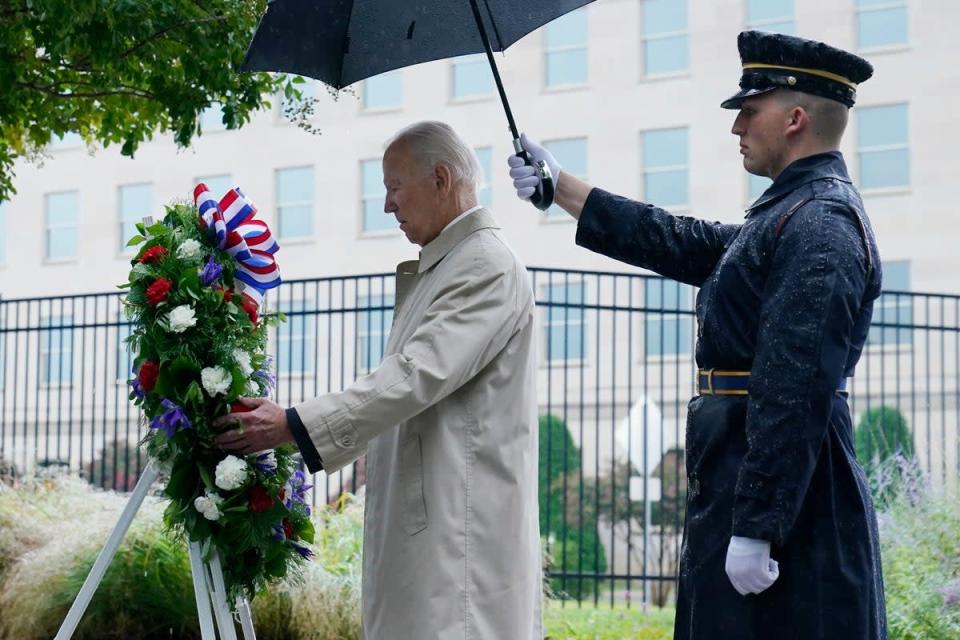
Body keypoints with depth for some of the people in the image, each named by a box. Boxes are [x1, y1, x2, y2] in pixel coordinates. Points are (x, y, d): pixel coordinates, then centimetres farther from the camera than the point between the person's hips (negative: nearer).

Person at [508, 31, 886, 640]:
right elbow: (677, 243, 24)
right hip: (742, 483, 10)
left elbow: (795, 394, -23)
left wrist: (756, 528, -25)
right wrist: (559, 186, 25)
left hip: (786, 496, -10)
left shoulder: (820, 227, -16)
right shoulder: (787, 214, 17)